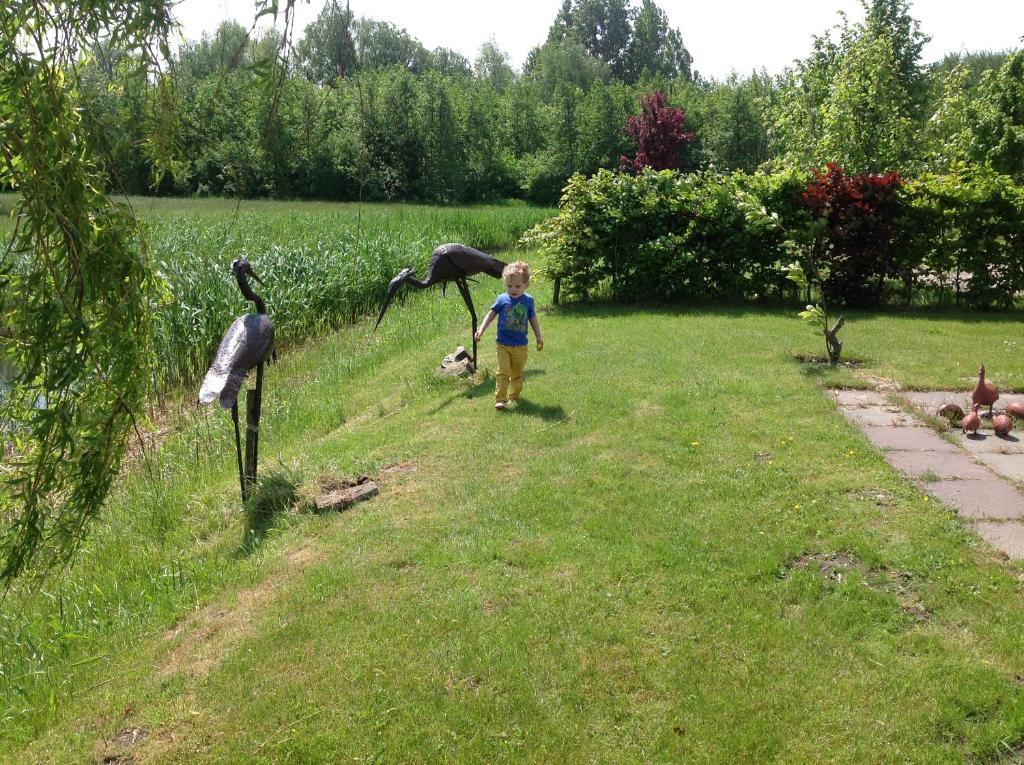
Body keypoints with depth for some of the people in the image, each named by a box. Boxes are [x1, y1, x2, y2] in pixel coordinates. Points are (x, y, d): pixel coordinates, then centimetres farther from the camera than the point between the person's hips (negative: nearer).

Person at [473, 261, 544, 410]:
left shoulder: (528, 300, 0)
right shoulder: (502, 299, -5)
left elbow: (533, 319, 10)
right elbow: (491, 314, 0)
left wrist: (539, 337, 13)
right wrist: (481, 329, -10)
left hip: (521, 346, 2)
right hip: (503, 344, -2)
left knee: (517, 373, 14)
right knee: (503, 372, -11)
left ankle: (514, 396, 29)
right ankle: (500, 399, -11)